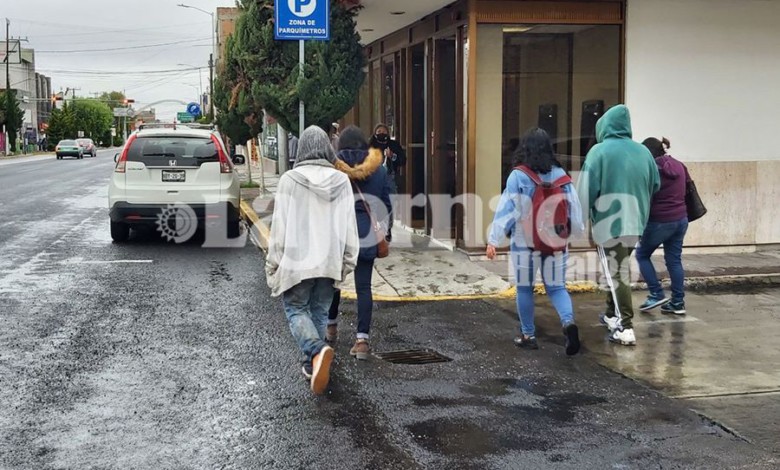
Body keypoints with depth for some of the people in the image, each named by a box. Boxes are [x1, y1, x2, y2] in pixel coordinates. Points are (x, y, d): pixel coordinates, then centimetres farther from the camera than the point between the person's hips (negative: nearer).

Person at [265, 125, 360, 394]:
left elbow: (280, 225, -8)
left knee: (296, 309, 7)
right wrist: (348, 260, 12)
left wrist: (274, 262, 1)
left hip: (297, 259, -3)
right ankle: (312, 366, 20)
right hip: (329, 260, 3)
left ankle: (317, 351, -19)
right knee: (320, 312, 16)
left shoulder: (290, 180, -10)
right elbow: (349, 225, 2)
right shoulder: (341, 181, -1)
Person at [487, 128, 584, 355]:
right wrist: (576, 232, 20)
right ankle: (568, 321, -15)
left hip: (525, 242, -3)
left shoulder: (518, 176, -10)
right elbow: (573, 207, 6)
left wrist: (494, 239, -13)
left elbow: (506, 209, -14)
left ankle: (528, 336, 18)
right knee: (556, 286, 10)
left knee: (525, 288, 11)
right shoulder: (560, 174, 0)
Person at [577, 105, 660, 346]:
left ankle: (626, 328, -7)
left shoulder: (599, 151, -9)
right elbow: (655, 185, 13)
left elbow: (586, 189, -11)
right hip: (635, 221, 5)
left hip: (610, 221, -5)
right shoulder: (643, 151, 5)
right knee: (618, 269, 21)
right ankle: (612, 315, 33)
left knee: (618, 272, -3)